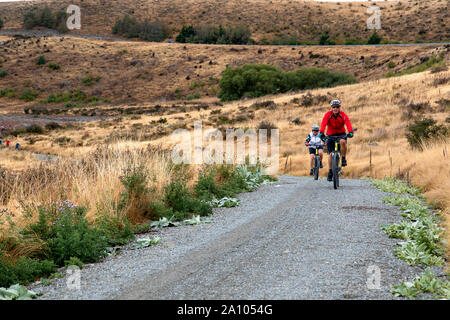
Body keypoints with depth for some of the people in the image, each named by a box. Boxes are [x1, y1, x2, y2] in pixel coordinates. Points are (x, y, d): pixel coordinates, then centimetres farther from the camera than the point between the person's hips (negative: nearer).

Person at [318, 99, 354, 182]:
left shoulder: (343, 115, -14)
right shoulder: (328, 115, -14)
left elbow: (348, 124, -30)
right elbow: (323, 124, -29)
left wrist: (351, 132, -49)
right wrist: (321, 133, -47)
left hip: (341, 134, -1)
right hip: (330, 135, 1)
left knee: (343, 141, -36)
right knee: (331, 154, -7)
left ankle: (344, 159, -14)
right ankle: (330, 172, 8)